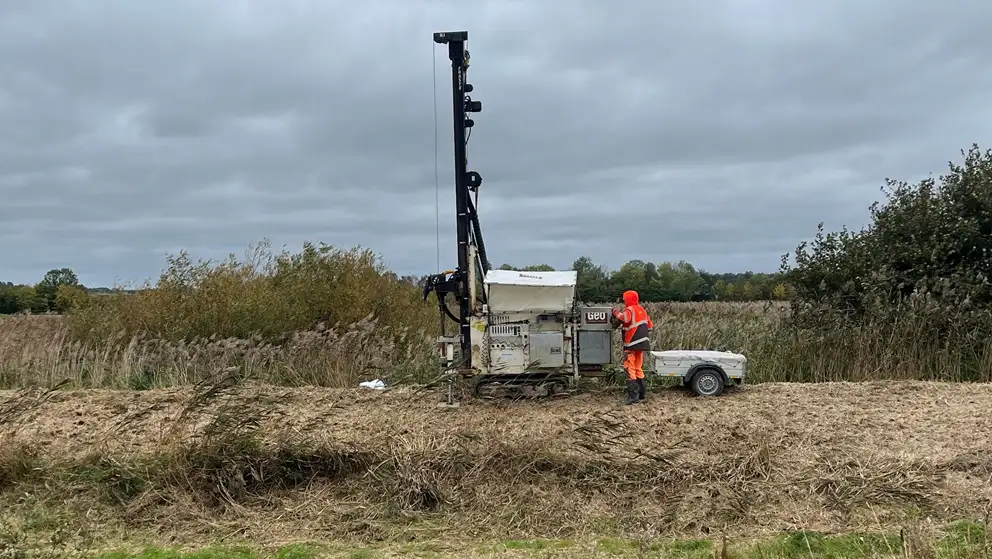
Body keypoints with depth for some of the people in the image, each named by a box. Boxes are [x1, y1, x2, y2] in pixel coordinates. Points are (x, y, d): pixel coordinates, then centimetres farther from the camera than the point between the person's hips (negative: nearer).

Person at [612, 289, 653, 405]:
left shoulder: (629, 310, -11)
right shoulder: (642, 310, 16)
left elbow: (623, 318, -33)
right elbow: (650, 325, 21)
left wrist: (615, 312, -16)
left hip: (632, 345, -9)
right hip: (642, 343, 9)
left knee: (630, 369, -7)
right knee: (638, 368, 19)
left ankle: (633, 395, -11)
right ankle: (641, 392, 23)